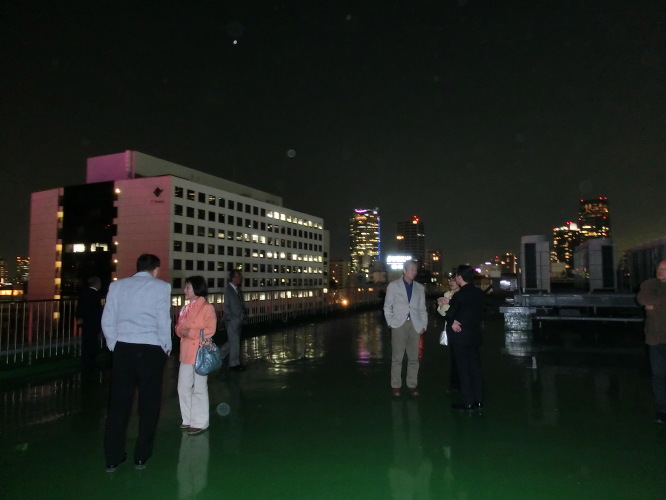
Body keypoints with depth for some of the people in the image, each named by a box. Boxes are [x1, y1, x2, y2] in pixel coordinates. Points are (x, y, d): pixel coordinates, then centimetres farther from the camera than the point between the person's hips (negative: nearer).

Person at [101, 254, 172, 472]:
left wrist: (114, 345, 16)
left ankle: (113, 458, 18)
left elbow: (107, 320, 7)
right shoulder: (161, 287, -5)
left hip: (123, 348, 4)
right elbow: (164, 321, -7)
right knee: (149, 403, 8)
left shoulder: (117, 285, 8)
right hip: (150, 349, -4)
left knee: (119, 403, 10)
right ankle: (141, 456, 17)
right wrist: (166, 347, 6)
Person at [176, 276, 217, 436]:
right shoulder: (185, 308, 14)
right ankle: (188, 419, 27)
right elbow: (178, 327, 15)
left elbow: (210, 330, -16)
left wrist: (190, 332, -16)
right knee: (183, 388, 13)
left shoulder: (207, 307, -11)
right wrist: (181, 331, -8)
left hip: (200, 354, -8)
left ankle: (200, 423, 13)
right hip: (186, 353, 8)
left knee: (199, 389, 2)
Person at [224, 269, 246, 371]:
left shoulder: (237, 289, 10)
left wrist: (243, 316, 6)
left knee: (236, 342, 14)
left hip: (238, 321, 7)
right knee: (234, 342, -2)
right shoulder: (228, 289, -11)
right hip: (232, 321, -7)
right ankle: (234, 364, 8)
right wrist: (232, 318, -12)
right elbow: (226, 306, -12)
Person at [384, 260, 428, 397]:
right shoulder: (393, 286, 5)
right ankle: (395, 385, 8)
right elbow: (387, 307, 5)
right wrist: (391, 323, -3)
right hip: (399, 324, -2)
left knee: (413, 357, 5)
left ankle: (412, 384, 15)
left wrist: (423, 325, 4)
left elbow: (422, 308, 13)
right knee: (397, 357, 0)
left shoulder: (420, 287, 12)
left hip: (415, 325, 3)